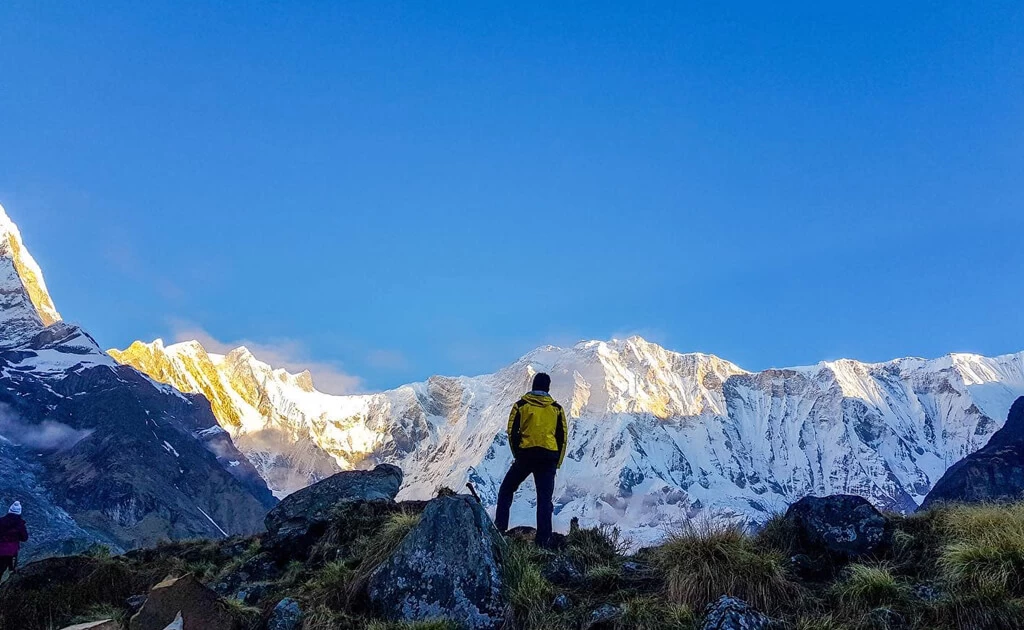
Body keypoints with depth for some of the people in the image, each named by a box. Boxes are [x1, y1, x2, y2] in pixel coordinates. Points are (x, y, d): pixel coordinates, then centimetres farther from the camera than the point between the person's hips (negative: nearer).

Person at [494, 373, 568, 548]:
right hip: (549, 457, 1)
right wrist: (556, 463, 14)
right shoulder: (557, 408, 9)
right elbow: (562, 436, 9)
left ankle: (500, 527, 8)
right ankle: (544, 539, 1)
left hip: (526, 455, -1)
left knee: (506, 490, 15)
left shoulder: (521, 405, 4)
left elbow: (512, 432, 2)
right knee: (544, 499, 5)